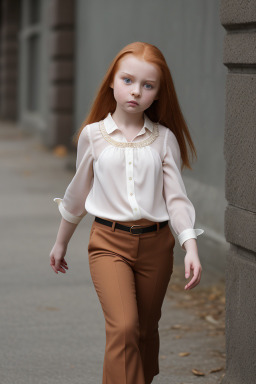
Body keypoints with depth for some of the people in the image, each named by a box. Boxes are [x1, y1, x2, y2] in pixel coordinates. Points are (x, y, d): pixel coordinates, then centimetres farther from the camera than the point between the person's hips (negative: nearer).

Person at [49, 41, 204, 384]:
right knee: (123, 327, -20)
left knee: (145, 330, 13)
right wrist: (61, 242, 23)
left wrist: (191, 247, -13)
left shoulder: (164, 138, 3)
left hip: (155, 243, 2)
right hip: (109, 242, -2)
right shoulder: (93, 135, 2)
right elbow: (77, 195, 14)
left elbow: (176, 197, 0)